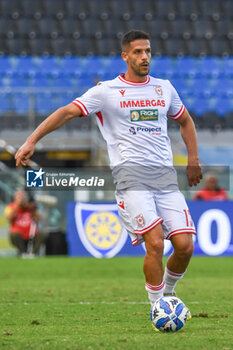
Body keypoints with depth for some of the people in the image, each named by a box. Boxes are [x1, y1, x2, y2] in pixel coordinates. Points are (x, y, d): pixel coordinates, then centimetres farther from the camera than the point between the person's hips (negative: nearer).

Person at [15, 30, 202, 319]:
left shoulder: (164, 88, 16)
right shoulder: (107, 91, 2)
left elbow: (185, 121, 32)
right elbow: (68, 111, -5)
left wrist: (193, 160, 24)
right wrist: (32, 140, -16)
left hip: (166, 176, 4)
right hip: (130, 177, -4)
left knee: (185, 245, -7)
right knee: (155, 243, -20)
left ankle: (167, 291, 22)